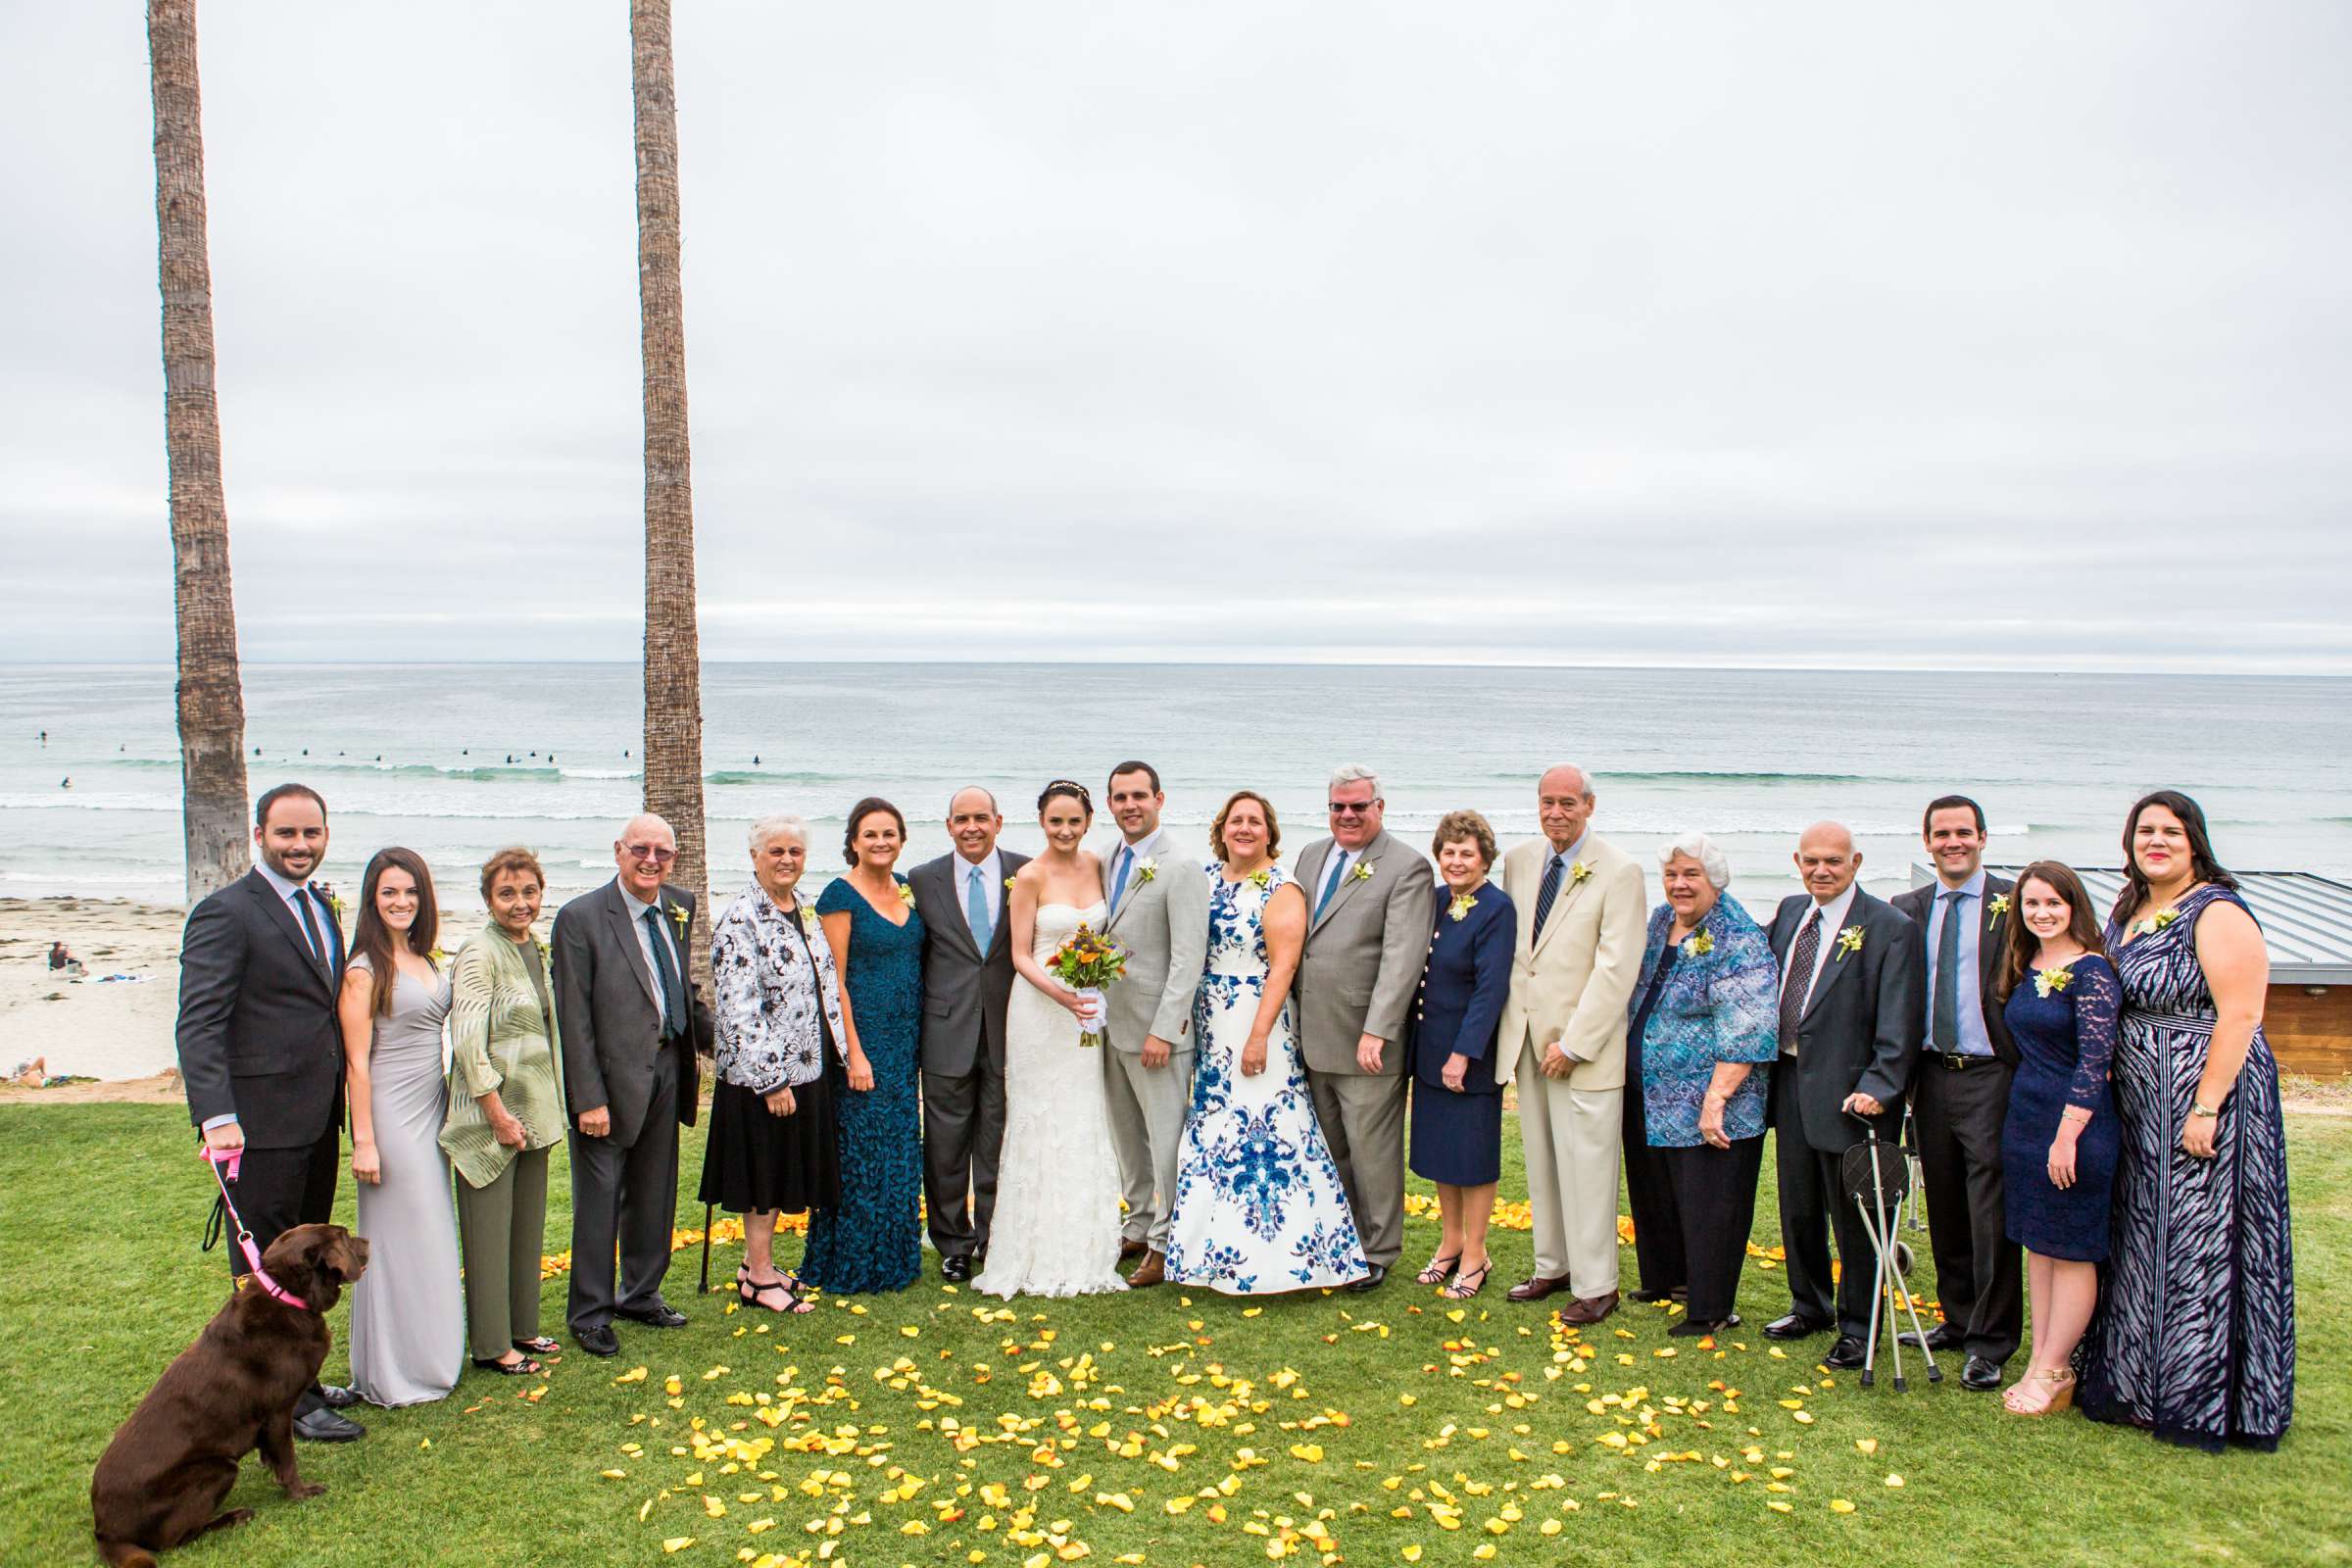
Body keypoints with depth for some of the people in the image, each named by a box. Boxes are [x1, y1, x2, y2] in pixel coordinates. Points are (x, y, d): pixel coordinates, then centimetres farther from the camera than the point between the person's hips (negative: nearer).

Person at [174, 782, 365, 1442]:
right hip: (262, 1121, -8)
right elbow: (198, 1025, -19)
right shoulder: (225, 912, -12)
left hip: (319, 1120, 8)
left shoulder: (321, 909, 13)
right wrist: (216, 1116, -29)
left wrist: (342, 1103, 15)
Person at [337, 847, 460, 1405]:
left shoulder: (426, 962, 11)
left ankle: (430, 1359, 26)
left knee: (432, 1236, 13)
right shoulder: (365, 970, -11)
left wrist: (447, 1119, 16)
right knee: (396, 1238, 1)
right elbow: (357, 1061, -13)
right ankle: (393, 1376, 13)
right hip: (391, 1115, -7)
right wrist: (364, 1142, -15)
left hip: (431, 1113, 7)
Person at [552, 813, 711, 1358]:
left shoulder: (679, 907, 5)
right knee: (599, 1200, 5)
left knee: (654, 1194, 18)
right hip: (613, 1076, -6)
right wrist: (588, 1098, -17)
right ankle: (590, 1313, 21)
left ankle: (641, 1295, 35)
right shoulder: (580, 918, -14)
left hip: (668, 1070, 6)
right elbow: (573, 1017, -15)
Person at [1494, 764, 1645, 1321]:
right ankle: (1553, 1266, 28)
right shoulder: (1518, 861, 9)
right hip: (1527, 1039, 6)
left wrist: (1573, 1044, -16)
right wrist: (1511, 1027, 7)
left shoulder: (1619, 871, -9)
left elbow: (1616, 967, -13)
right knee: (1541, 1163, 14)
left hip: (1585, 1045, -6)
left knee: (1586, 1167, -1)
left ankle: (1595, 1285, 11)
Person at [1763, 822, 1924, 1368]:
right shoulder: (1790, 912, 9)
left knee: (1852, 1214, 6)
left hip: (1847, 1092, -6)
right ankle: (1810, 1306, 36)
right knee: (1797, 1206, 18)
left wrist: (1877, 1088, -24)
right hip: (1790, 1081, 6)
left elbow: (1898, 1024, -16)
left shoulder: (1890, 928, -12)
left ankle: (1858, 1327, 21)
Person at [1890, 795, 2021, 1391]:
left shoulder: (2015, 904, -5)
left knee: (1991, 1216, -2)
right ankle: (1957, 1320, 29)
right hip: (1931, 1074, 5)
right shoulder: (1907, 908, 9)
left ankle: (1990, 1344, 9)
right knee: (1945, 1211, 14)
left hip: (1991, 1077, -5)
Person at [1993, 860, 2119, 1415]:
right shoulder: (2026, 969, 9)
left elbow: (2095, 1061, -18)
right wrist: (2036, 1130, 11)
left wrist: (2067, 1136, -20)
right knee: (2037, 1245, 12)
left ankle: (2053, 1371, 10)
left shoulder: (2091, 972, -14)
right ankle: (2041, 1363, 19)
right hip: (2023, 1119, 8)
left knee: (2070, 1250, 2)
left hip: (2075, 1122, -8)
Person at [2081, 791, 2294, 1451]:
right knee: (2140, 1242, 14)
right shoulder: (2126, 915, 12)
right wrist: (2107, 1089, 11)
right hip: (2139, 1112, 8)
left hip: (2204, 1101, -8)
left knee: (2198, 1244, 0)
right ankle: (2135, 1381, 26)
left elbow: (2240, 1015, -19)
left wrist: (2206, 1109, -22)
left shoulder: (2218, 914, -13)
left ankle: (2198, 1403, 12)